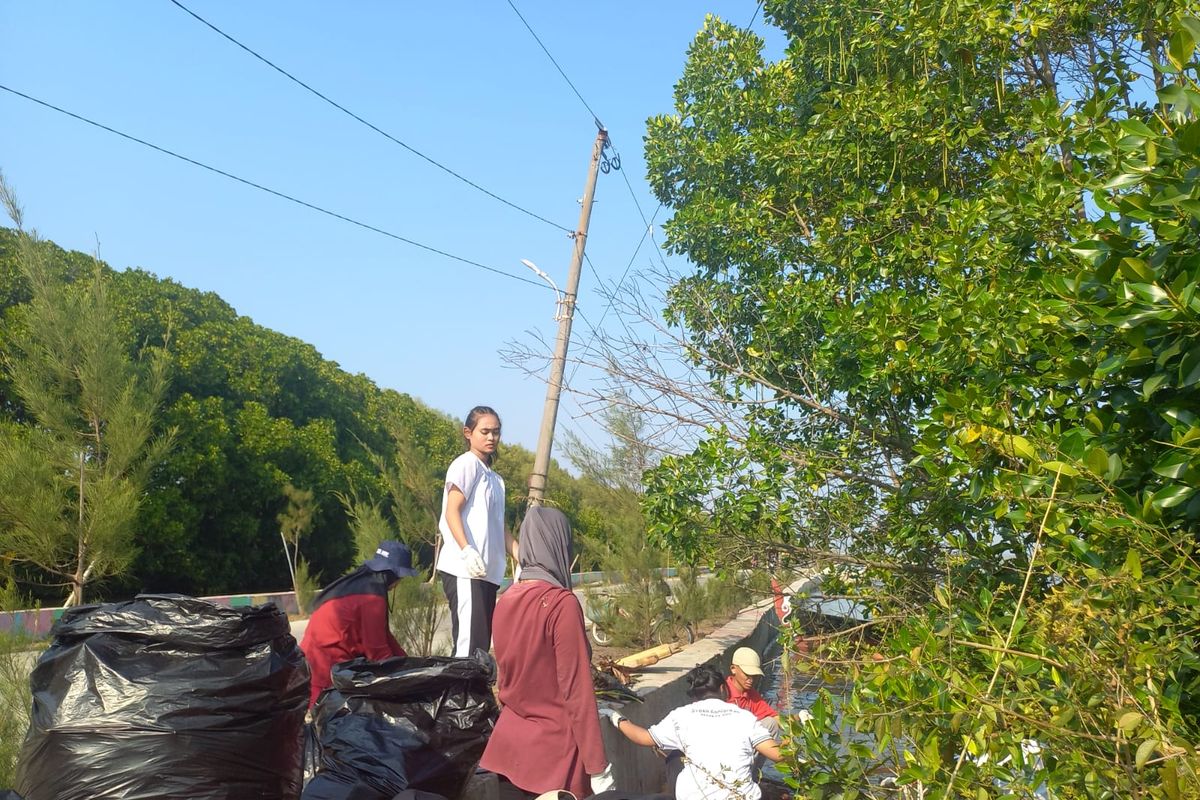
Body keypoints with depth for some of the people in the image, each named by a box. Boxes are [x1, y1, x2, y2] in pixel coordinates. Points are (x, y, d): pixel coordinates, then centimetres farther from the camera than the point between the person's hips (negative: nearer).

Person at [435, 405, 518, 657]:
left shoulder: (494, 478, 22)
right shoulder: (466, 464, -1)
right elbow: (452, 512, -11)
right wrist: (467, 550, -24)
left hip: (487, 571, 9)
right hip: (465, 570, -8)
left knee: (482, 642, 7)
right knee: (469, 641, -15)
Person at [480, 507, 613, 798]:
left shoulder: (505, 601, 2)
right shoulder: (562, 603, -18)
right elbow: (577, 691, -18)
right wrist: (597, 766, -13)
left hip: (509, 739, 7)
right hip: (554, 744, -6)